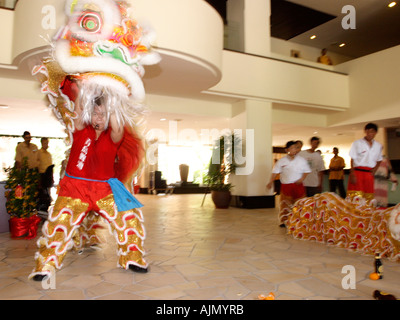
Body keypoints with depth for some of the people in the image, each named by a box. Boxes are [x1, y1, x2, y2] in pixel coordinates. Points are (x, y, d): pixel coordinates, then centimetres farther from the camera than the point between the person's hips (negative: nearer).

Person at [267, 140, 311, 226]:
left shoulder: (301, 160, 3)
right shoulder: (281, 161, 1)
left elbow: (306, 171, 7)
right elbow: (275, 171, 1)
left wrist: (302, 178, -9)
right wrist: (271, 182, -7)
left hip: (298, 185, 1)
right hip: (285, 185, 0)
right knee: (285, 204, 1)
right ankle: (284, 221, 9)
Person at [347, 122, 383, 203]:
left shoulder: (378, 146, 13)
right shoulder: (357, 143, 0)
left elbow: (379, 160, 24)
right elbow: (352, 160, -4)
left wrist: (375, 168, 2)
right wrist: (352, 175, -13)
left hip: (369, 174, 4)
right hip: (358, 172, -4)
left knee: (368, 198, 3)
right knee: (355, 197, -10)